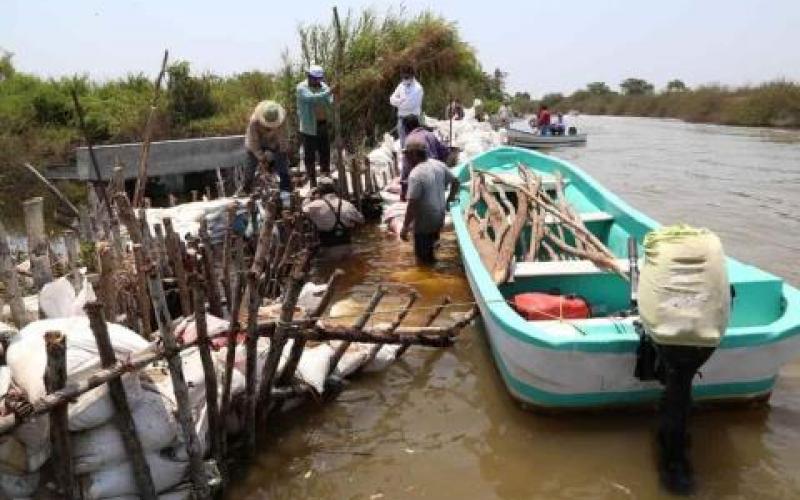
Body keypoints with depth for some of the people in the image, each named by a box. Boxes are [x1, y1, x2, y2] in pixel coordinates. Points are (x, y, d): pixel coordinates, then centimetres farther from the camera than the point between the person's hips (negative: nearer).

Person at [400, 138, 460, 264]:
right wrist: (449, 199, 21)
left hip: (424, 221, -8)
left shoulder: (416, 174, -24)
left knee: (424, 256, 8)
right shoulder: (439, 165, -2)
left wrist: (405, 227, -20)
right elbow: (455, 182, 9)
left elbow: (412, 204, -26)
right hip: (439, 217, 8)